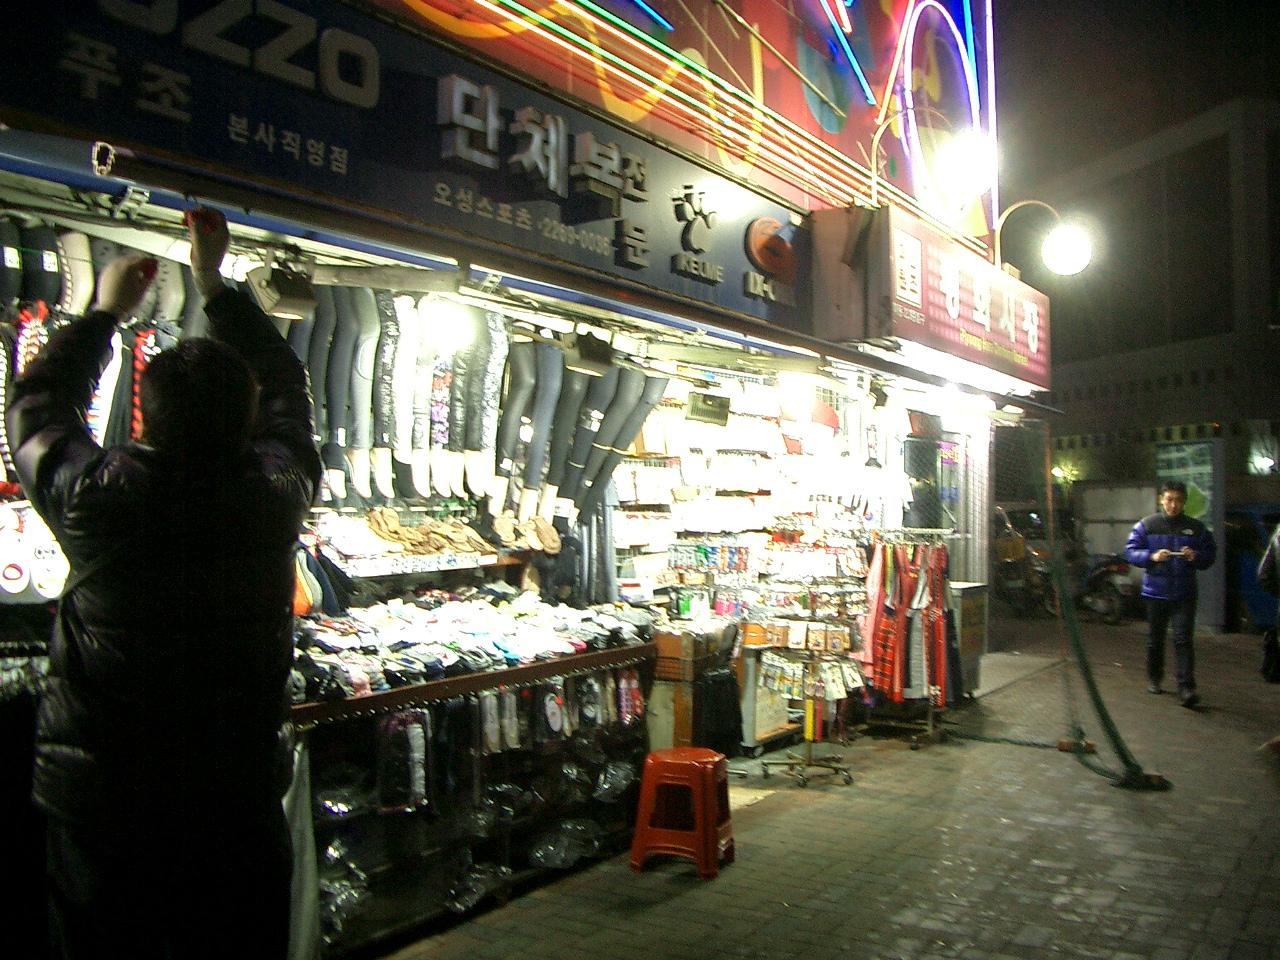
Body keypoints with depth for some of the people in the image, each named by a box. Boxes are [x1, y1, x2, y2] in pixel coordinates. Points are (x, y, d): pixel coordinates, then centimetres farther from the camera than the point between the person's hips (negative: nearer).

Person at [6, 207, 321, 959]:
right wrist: (218, 287, 17)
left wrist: (105, 313, 18)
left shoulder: (98, 499, -17)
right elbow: (287, 389, 8)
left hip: (98, 805, -1)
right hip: (239, 804, 2)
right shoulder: (277, 496, -13)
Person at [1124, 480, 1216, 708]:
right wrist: (1152, 556, -19)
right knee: (1155, 639, 13)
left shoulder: (1196, 528, 4)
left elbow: (1210, 555, 7)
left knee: (1183, 640, -9)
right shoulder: (1146, 525, 0)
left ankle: (1186, 688, -10)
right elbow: (1131, 551, -1)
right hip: (1156, 592, 1)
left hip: (1184, 594, 0)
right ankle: (1154, 678, 31)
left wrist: (1195, 557, -15)